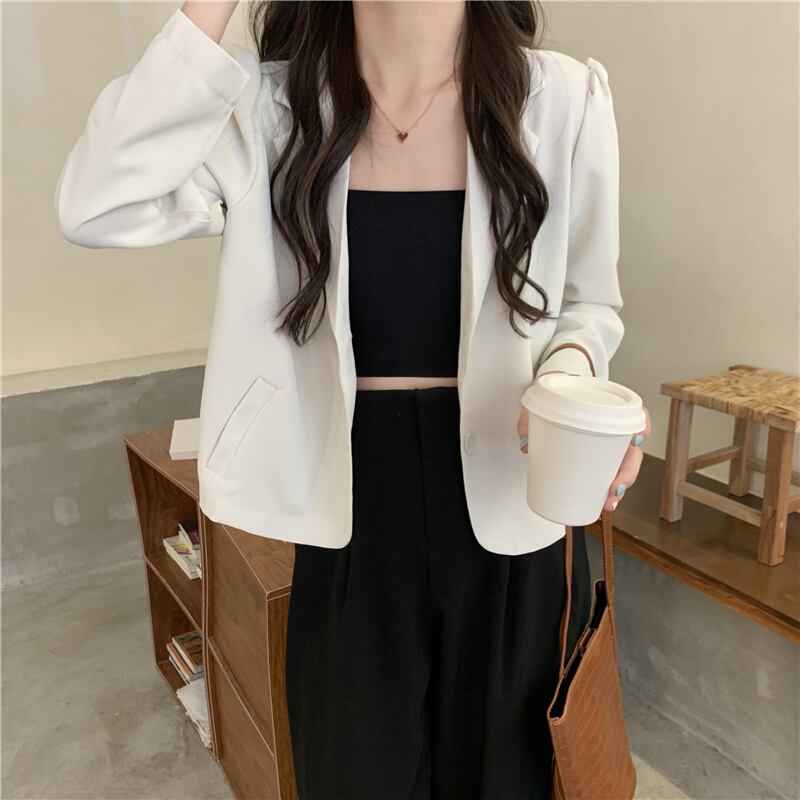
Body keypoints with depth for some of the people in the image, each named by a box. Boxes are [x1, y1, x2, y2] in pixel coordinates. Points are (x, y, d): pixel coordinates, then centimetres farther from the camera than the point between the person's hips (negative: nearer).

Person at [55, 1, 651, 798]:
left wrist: (570, 376, -19)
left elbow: (588, 304, 3)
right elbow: (96, 209, -18)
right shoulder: (274, 107, -4)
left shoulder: (563, 97, -7)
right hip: (355, 514, 1)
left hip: (510, 506, 1)